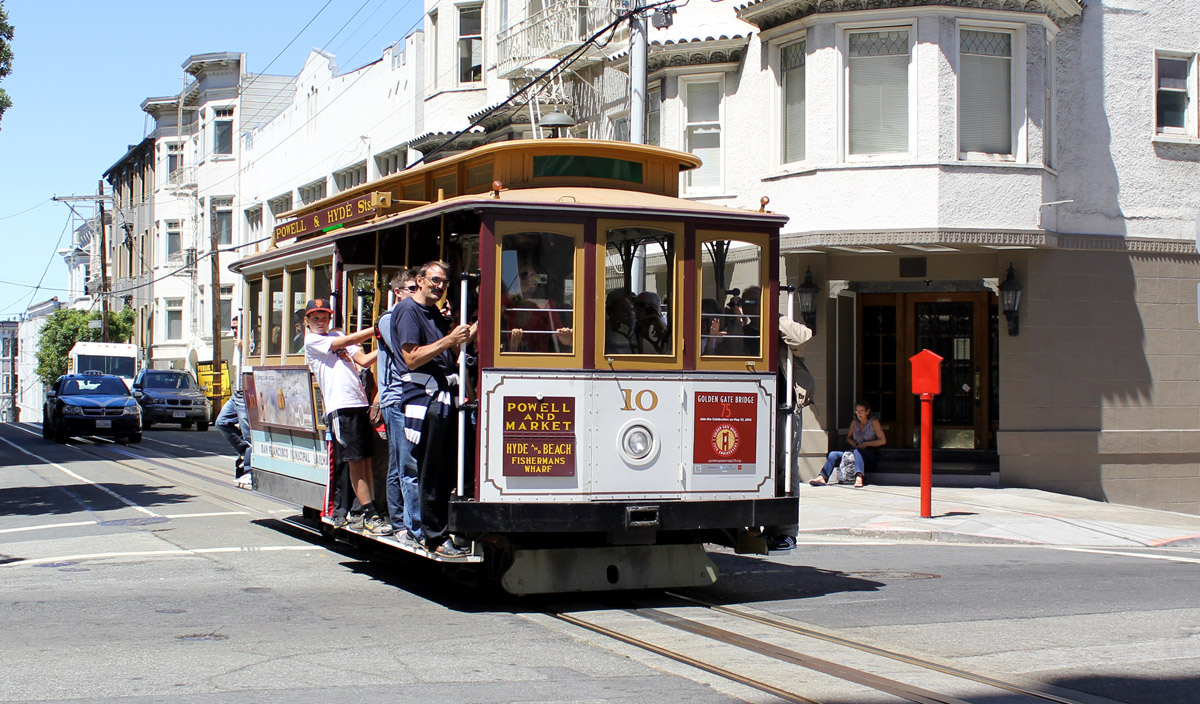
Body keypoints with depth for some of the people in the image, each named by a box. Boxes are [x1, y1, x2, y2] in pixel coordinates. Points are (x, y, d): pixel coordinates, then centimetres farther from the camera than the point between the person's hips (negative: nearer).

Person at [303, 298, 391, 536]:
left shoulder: (337, 336, 22)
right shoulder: (312, 340, 2)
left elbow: (363, 360, 14)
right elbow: (349, 341, -7)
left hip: (359, 403, 7)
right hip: (340, 406, -7)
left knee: (366, 460, 5)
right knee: (355, 462, -7)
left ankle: (366, 514, 8)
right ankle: (370, 516, -7)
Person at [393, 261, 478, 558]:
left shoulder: (437, 314, 21)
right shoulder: (408, 310, -5)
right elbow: (412, 358, -14)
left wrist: (465, 337, 5)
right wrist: (448, 340, -18)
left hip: (445, 395, 9)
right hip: (425, 396, -9)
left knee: (448, 469, 9)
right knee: (432, 472, -6)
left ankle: (434, 530, 19)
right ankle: (436, 538, -2)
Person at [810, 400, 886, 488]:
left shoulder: (874, 422, -1)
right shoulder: (854, 422, 13)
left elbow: (883, 441, -6)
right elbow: (848, 437, 27)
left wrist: (866, 444, -11)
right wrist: (852, 442, 4)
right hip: (855, 454, 5)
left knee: (857, 451, -39)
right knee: (833, 454, -16)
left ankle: (859, 478, -62)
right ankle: (822, 477, -36)